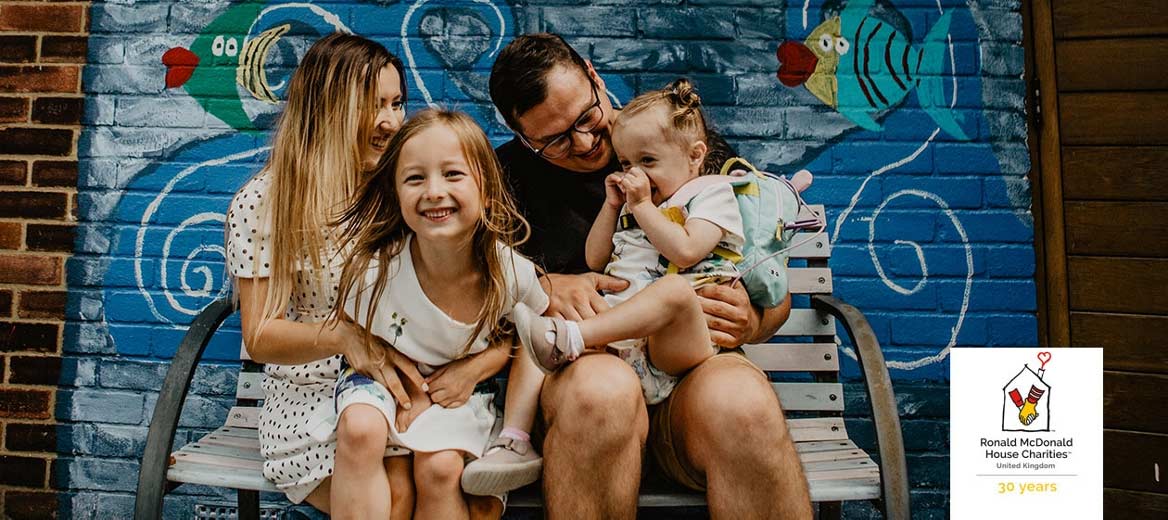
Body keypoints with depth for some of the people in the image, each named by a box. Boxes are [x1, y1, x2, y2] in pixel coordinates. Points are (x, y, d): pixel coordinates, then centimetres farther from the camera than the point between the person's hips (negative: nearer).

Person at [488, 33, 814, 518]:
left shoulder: (691, 152, 14)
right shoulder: (511, 172, 12)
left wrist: (752, 322, -8)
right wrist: (543, 289, -9)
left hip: (693, 365, 1)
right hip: (577, 366, 0)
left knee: (743, 402, -34)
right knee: (603, 388, -36)